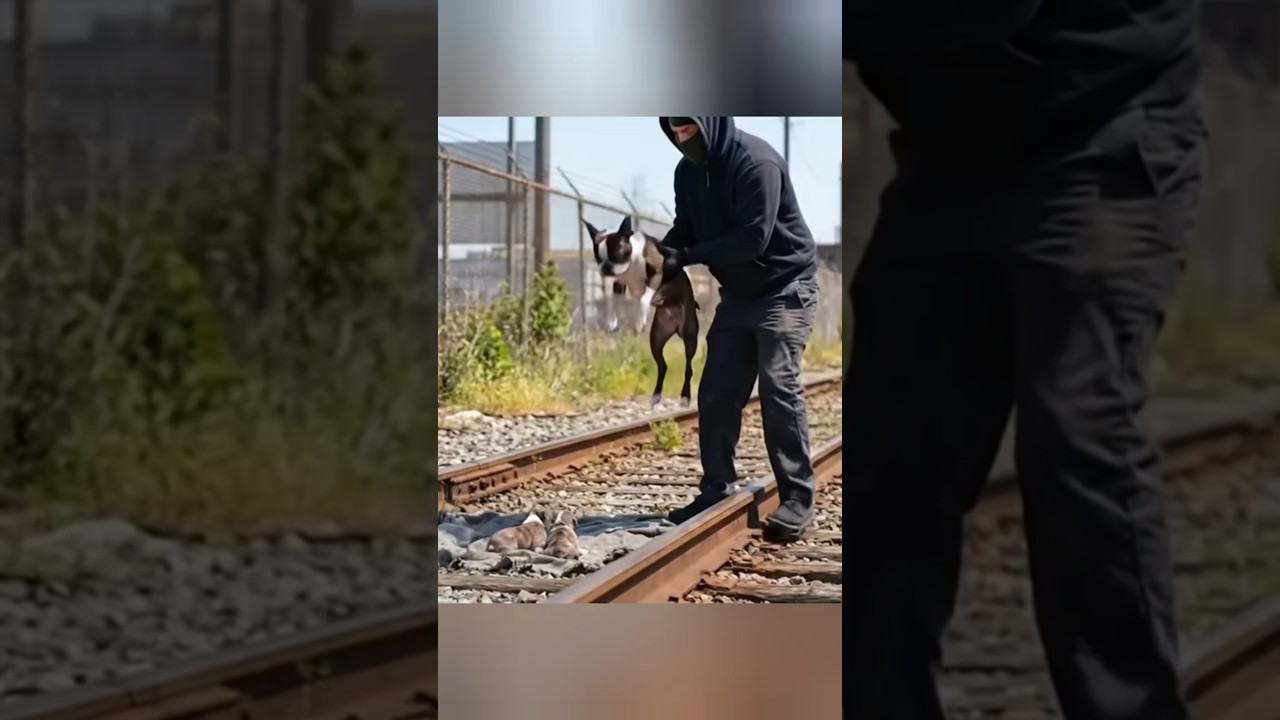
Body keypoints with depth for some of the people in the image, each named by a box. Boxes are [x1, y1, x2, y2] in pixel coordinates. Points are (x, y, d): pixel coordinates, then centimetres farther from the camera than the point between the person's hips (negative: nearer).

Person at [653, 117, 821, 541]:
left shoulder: (756, 162, -23)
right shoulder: (688, 172, 2)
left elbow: (753, 238, -27)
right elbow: (687, 230, 8)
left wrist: (688, 256, -28)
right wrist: (662, 252, -14)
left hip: (785, 289, -8)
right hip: (737, 294, 8)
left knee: (779, 388, -15)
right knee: (717, 393, 2)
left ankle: (797, 498, -14)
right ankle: (717, 489, 9)